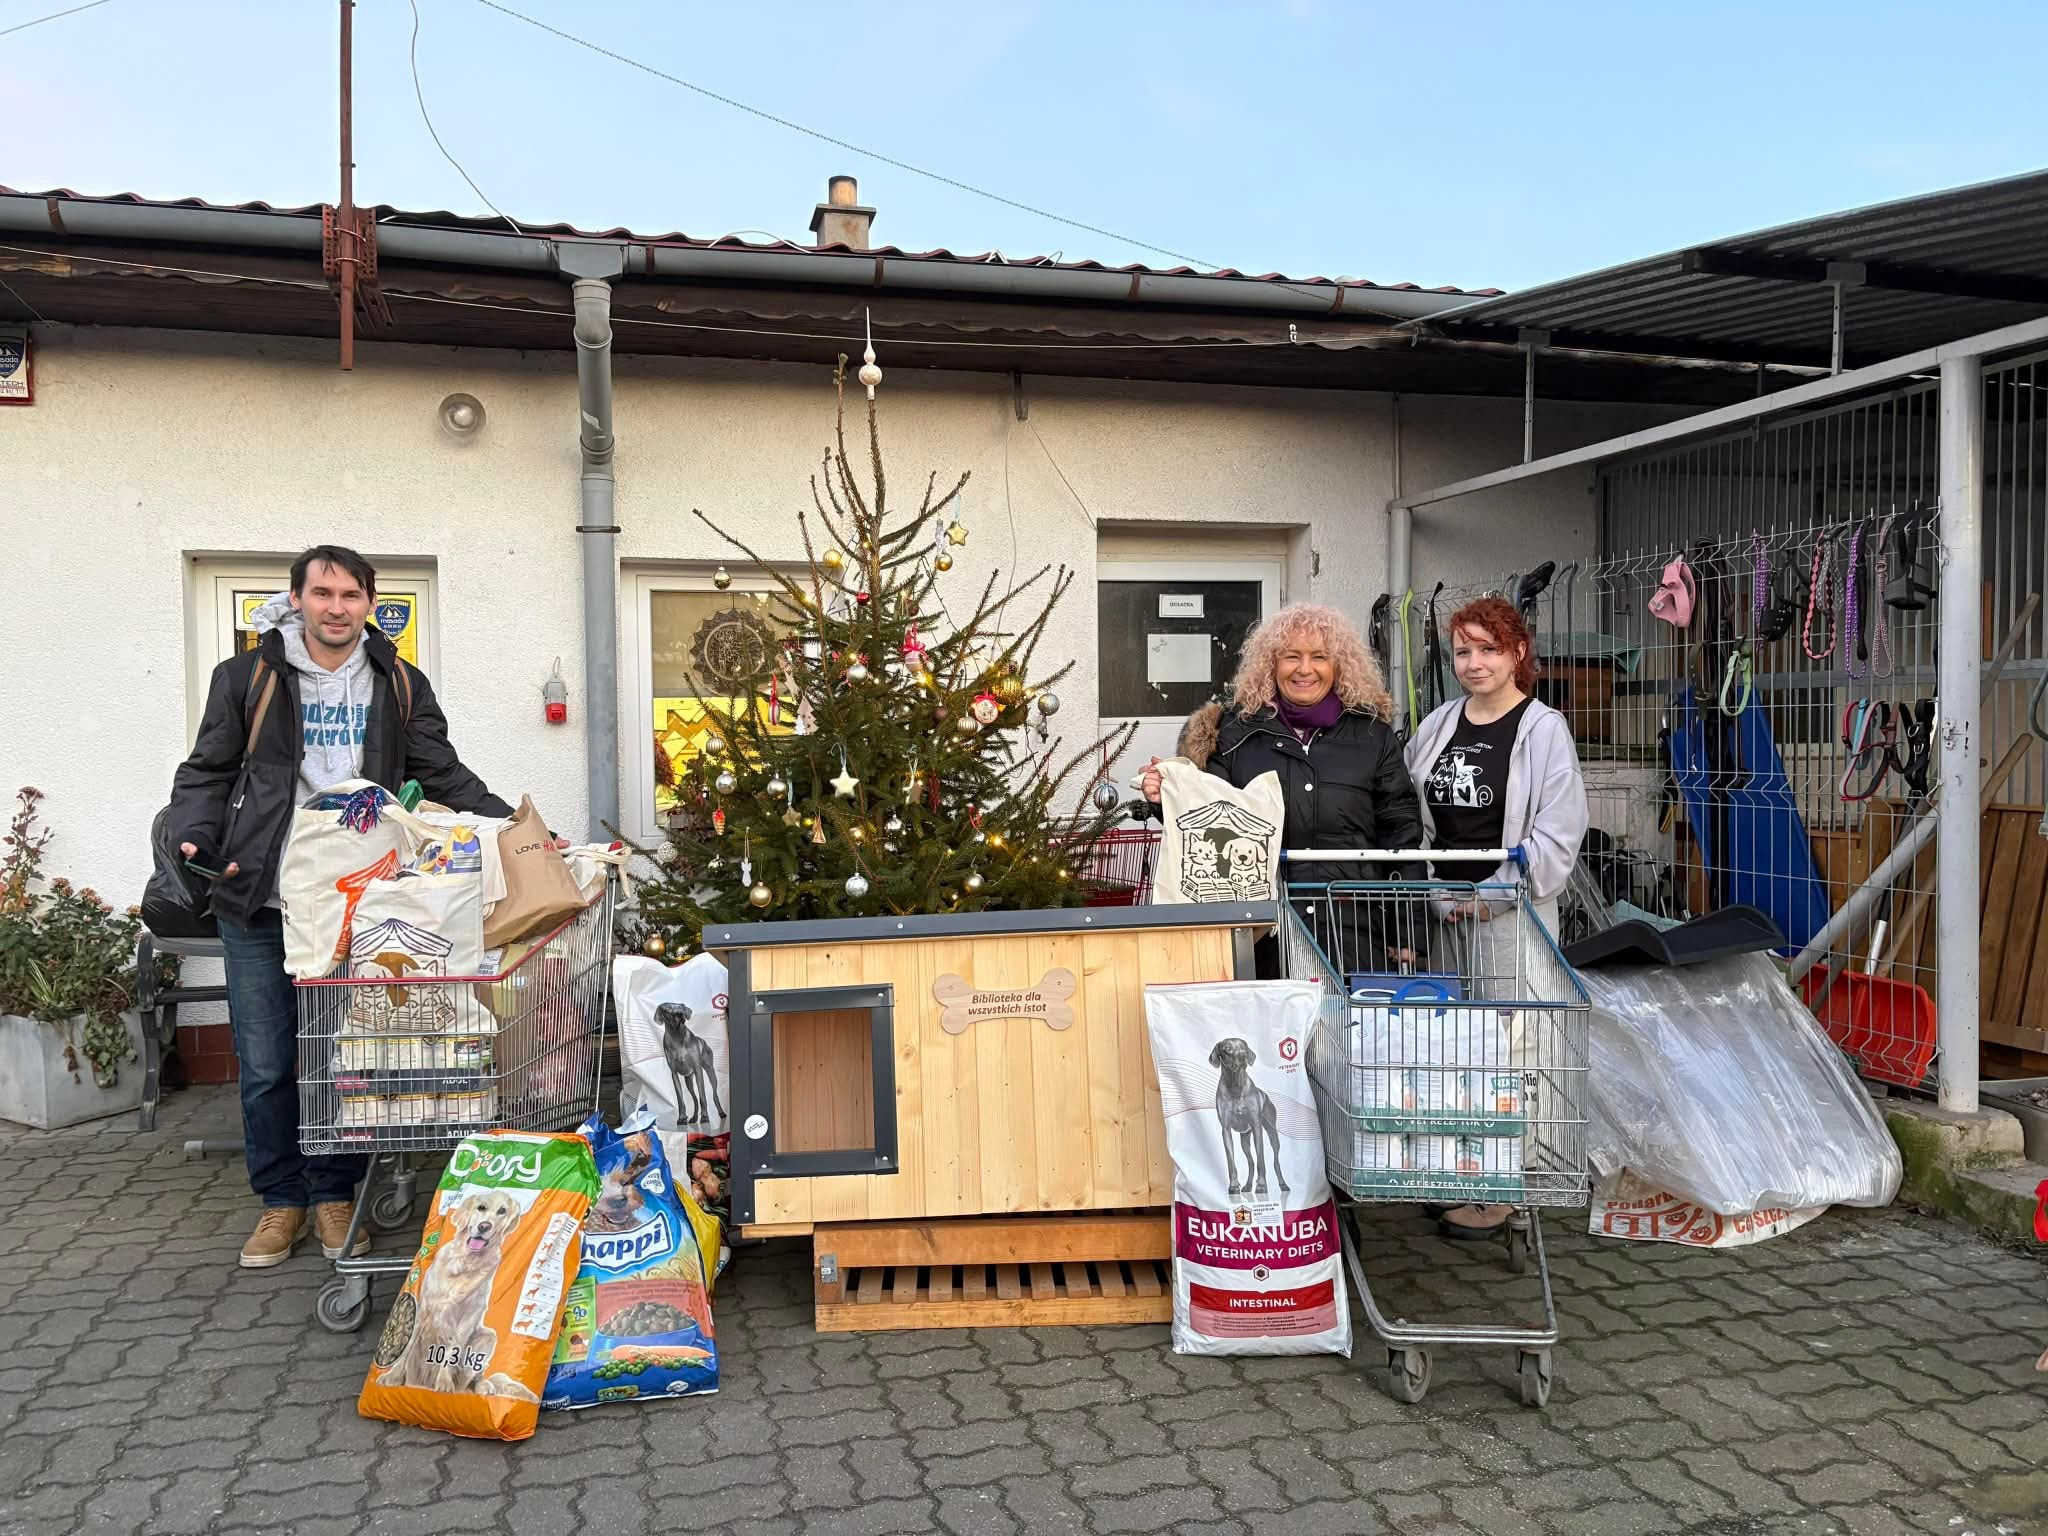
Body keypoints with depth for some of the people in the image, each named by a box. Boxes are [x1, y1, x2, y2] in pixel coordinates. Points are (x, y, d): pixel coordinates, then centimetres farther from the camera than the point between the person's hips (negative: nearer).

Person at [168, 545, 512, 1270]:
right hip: (259, 909, 0)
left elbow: (445, 778, 8)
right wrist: (193, 840, -10)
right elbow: (207, 773, 8)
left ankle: (335, 1196, 23)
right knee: (266, 1066, 6)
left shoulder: (401, 687, 8)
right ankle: (282, 1201, 23)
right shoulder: (246, 679, 5)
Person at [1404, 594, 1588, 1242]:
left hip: (1510, 915, -5)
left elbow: (1556, 837, -8)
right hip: (1441, 913, 5)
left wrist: (1490, 896, -12)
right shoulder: (1436, 727, 13)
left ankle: (1497, 1193, 7)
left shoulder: (1543, 729, -3)